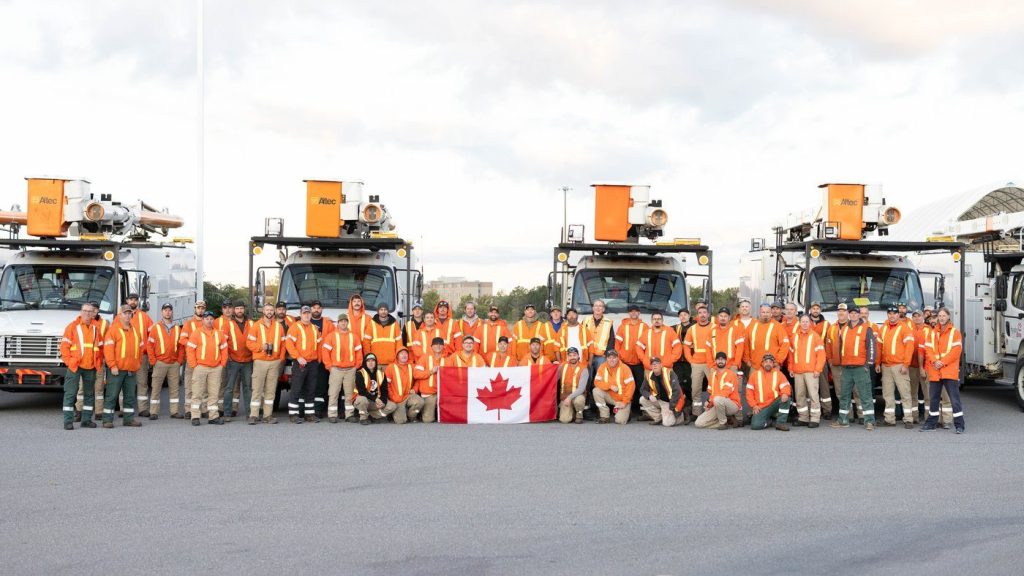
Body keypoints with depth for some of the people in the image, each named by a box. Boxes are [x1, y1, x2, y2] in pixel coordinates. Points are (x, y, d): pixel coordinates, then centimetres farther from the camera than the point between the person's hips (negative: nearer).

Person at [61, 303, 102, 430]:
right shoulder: (73, 326, -2)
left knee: (89, 394, 10)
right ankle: (68, 421, -5)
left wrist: (98, 361, 5)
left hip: (91, 367, 5)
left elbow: (100, 346, 15)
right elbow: (64, 345, -5)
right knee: (70, 394, -6)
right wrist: (68, 361, -10)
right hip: (75, 366, -5)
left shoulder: (96, 328, 11)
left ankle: (86, 419, 18)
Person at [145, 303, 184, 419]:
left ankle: (174, 411, 9)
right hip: (160, 363, -3)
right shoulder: (156, 328, 1)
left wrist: (180, 360, 1)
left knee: (174, 388, 5)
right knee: (156, 388, -2)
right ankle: (153, 412, 0)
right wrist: (153, 361, -7)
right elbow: (149, 345, -2)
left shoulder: (177, 328, 10)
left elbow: (181, 346, 10)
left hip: (174, 364, 3)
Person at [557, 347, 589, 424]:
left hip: (578, 395, -2)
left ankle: (579, 414, -5)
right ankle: (572, 413, 18)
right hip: (565, 397, 2)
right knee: (564, 420, -19)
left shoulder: (583, 369, -11)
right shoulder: (562, 366, 2)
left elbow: (581, 388, -19)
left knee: (578, 400, -40)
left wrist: (570, 397, -29)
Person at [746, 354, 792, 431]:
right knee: (755, 425, -25)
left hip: (774, 404, 1)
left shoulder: (778, 374, 7)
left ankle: (781, 422, -15)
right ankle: (767, 421, 12)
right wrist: (754, 405, -7)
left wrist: (785, 394, -29)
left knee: (786, 398, -28)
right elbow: (749, 391, 4)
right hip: (760, 408, -1)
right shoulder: (755, 374, 6)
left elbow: (785, 386, -5)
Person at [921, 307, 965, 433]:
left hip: (950, 371, -4)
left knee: (954, 398, -7)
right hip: (934, 371, 4)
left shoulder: (955, 332, 2)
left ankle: (959, 425, -4)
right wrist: (934, 361, -12)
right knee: (933, 399, 11)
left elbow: (956, 350, -8)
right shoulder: (933, 333, 15)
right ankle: (931, 423, 21)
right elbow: (928, 349, 6)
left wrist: (943, 362, -15)